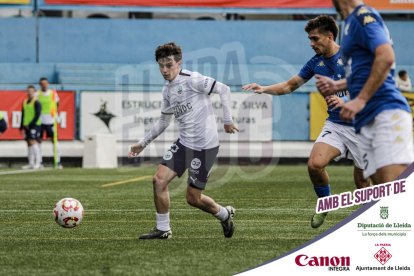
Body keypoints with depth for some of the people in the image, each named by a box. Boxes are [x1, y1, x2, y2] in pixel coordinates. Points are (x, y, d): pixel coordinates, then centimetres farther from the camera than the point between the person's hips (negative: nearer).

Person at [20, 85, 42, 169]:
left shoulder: (36, 102, -7)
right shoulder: (25, 102, 15)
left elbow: (37, 115, -14)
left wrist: (30, 124, -18)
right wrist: (22, 127, 16)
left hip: (34, 125, -8)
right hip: (26, 126, 8)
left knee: (33, 142, -16)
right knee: (29, 144, 8)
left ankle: (38, 162, -14)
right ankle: (31, 163, 11)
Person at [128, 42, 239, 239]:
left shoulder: (191, 79, -14)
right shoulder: (167, 90, 11)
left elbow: (223, 90, -13)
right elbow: (164, 121, 23)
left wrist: (227, 121, -14)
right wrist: (143, 143, 23)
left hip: (204, 146, -7)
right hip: (184, 143, 7)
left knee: (193, 198, -2)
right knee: (159, 179, -5)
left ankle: (224, 214, 26)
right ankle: (163, 229, 9)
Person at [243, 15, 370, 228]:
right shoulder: (316, 63, 5)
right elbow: (290, 85, 15)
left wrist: (345, 100, -27)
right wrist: (264, 89, 0)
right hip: (335, 125, 4)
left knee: (362, 181, -1)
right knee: (314, 164, -20)